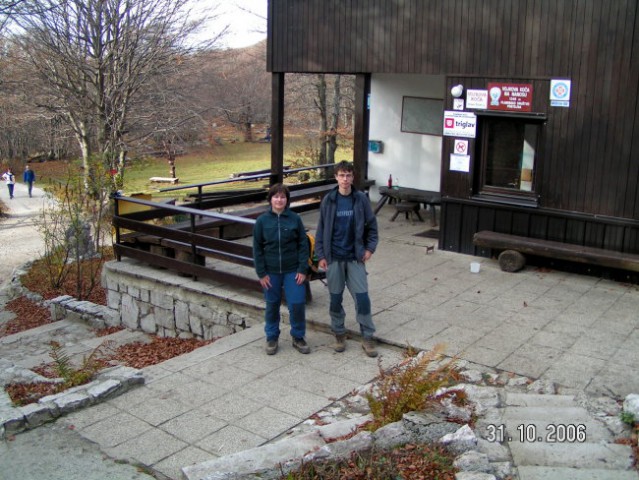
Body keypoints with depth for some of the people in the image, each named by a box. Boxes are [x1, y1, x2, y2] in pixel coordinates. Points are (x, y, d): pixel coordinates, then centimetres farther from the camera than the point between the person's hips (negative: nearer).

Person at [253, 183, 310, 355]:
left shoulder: (295, 219, -3)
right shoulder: (262, 220, -3)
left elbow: (303, 245, -1)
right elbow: (257, 248, 0)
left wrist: (303, 269, -6)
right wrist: (261, 273, -5)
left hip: (293, 271, 0)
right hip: (271, 272, 0)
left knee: (297, 304, -2)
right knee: (272, 306, 10)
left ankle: (298, 337, 18)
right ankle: (271, 338, 28)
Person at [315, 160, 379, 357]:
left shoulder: (361, 199, -2)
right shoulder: (328, 200, -2)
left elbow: (371, 225, 5)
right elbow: (321, 229, 2)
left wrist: (370, 248, -4)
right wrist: (321, 255, -3)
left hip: (355, 258, 0)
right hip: (334, 258, 1)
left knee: (362, 297, -3)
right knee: (335, 298, 8)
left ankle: (367, 337, 9)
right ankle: (339, 333, 25)